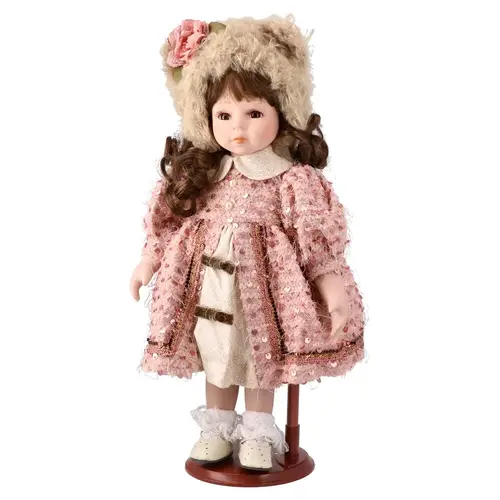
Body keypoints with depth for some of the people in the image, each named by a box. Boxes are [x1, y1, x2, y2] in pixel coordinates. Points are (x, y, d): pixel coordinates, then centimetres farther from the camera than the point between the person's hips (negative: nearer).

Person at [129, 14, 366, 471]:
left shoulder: (294, 179, -14)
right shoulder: (201, 172, -2)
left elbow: (317, 236, -12)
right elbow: (168, 218, 7)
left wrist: (332, 283, -15)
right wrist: (149, 261, 9)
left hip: (263, 287, -3)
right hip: (209, 286, 4)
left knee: (261, 363, 12)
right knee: (216, 361, 18)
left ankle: (257, 434, 32)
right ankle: (218, 427, 37)